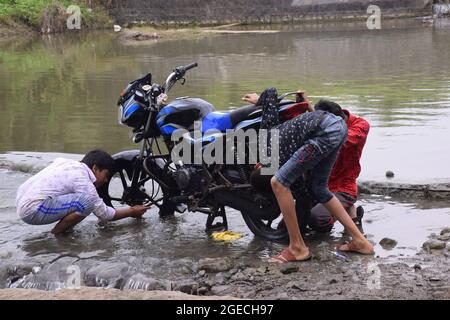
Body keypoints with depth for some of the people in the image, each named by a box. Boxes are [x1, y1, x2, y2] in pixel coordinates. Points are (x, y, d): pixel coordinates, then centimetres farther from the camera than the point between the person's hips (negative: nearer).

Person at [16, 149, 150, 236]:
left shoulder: (67, 162, 13)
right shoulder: (83, 182, -11)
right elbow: (104, 214, -4)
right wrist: (131, 212, 11)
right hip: (33, 210, -10)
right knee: (88, 202, -20)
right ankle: (56, 234, -5)